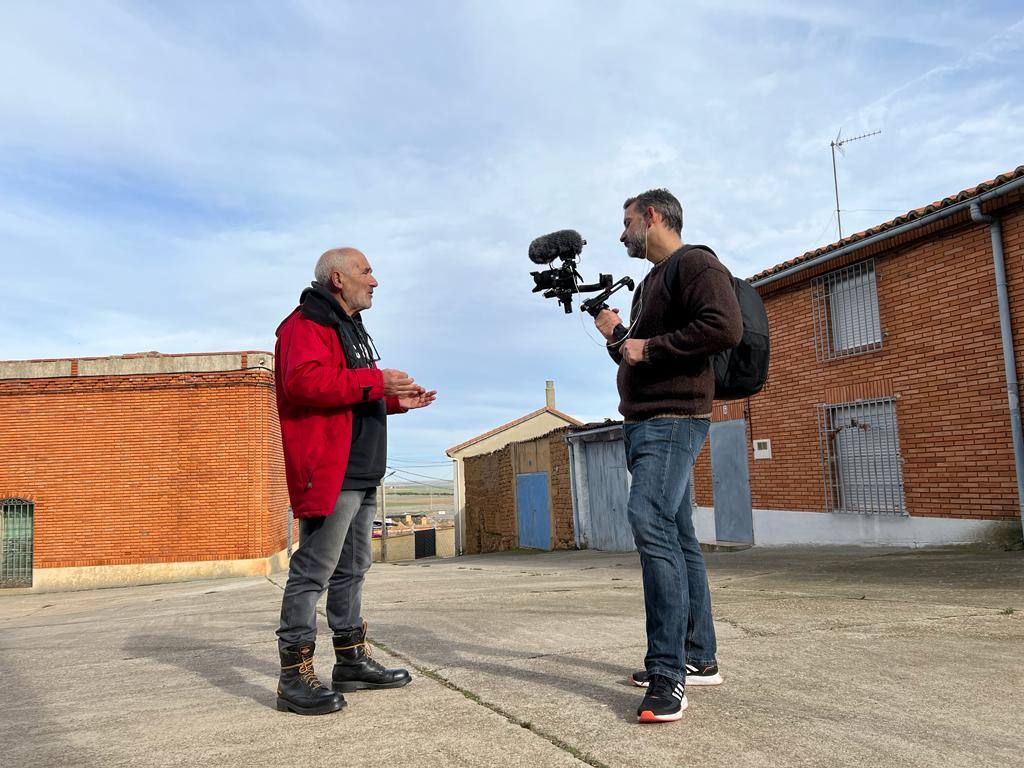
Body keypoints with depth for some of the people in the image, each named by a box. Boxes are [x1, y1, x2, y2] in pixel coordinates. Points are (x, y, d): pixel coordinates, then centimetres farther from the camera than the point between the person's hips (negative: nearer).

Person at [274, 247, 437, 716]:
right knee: (313, 569, -8)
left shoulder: (349, 328, 25)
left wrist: (396, 401, 18)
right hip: (329, 471, -11)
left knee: (352, 568, 15)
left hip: (360, 474, 11)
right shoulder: (308, 323, -7)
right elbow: (304, 381, -25)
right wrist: (375, 381, -22)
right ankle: (295, 676, -1)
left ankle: (352, 661, 25)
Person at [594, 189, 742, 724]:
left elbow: (725, 327, -21)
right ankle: (699, 659, 17)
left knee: (650, 520, -23)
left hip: (674, 420, -10)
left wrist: (649, 347, -16)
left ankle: (668, 673, -21)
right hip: (642, 422, 10)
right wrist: (616, 336, 11)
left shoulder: (694, 263, -5)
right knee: (675, 536, 10)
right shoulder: (650, 283, 24)